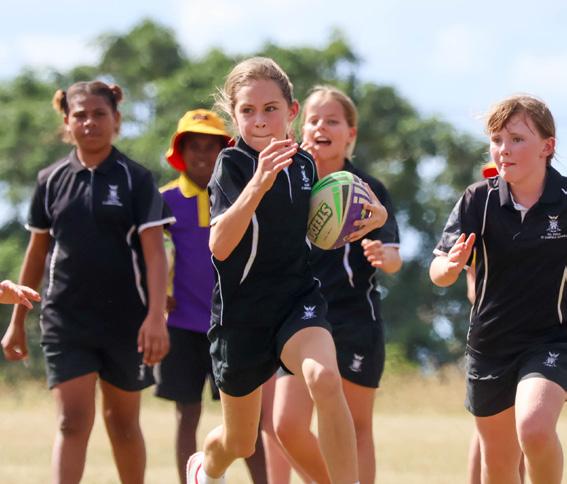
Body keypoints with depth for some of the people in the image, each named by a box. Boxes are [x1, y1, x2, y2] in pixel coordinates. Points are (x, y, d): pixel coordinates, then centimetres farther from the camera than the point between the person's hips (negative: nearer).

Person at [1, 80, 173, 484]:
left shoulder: (135, 179, -2)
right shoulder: (52, 180, 6)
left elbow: (155, 251, -9)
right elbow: (38, 251, 13)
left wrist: (156, 317, -20)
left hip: (124, 317, -1)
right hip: (66, 318, 1)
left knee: (123, 422, 10)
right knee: (73, 421, -11)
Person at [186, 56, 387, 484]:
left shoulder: (303, 163, 1)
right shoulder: (231, 165, -14)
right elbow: (219, 245, -29)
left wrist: (370, 217, -1)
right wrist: (259, 181, -43)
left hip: (298, 297, 2)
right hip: (241, 311, -2)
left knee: (324, 378, -33)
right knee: (240, 443, 15)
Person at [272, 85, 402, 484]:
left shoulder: (368, 190, -3)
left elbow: (394, 258, -10)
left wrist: (384, 256, -33)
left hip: (355, 323, -2)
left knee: (355, 428, 7)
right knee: (289, 426, -9)